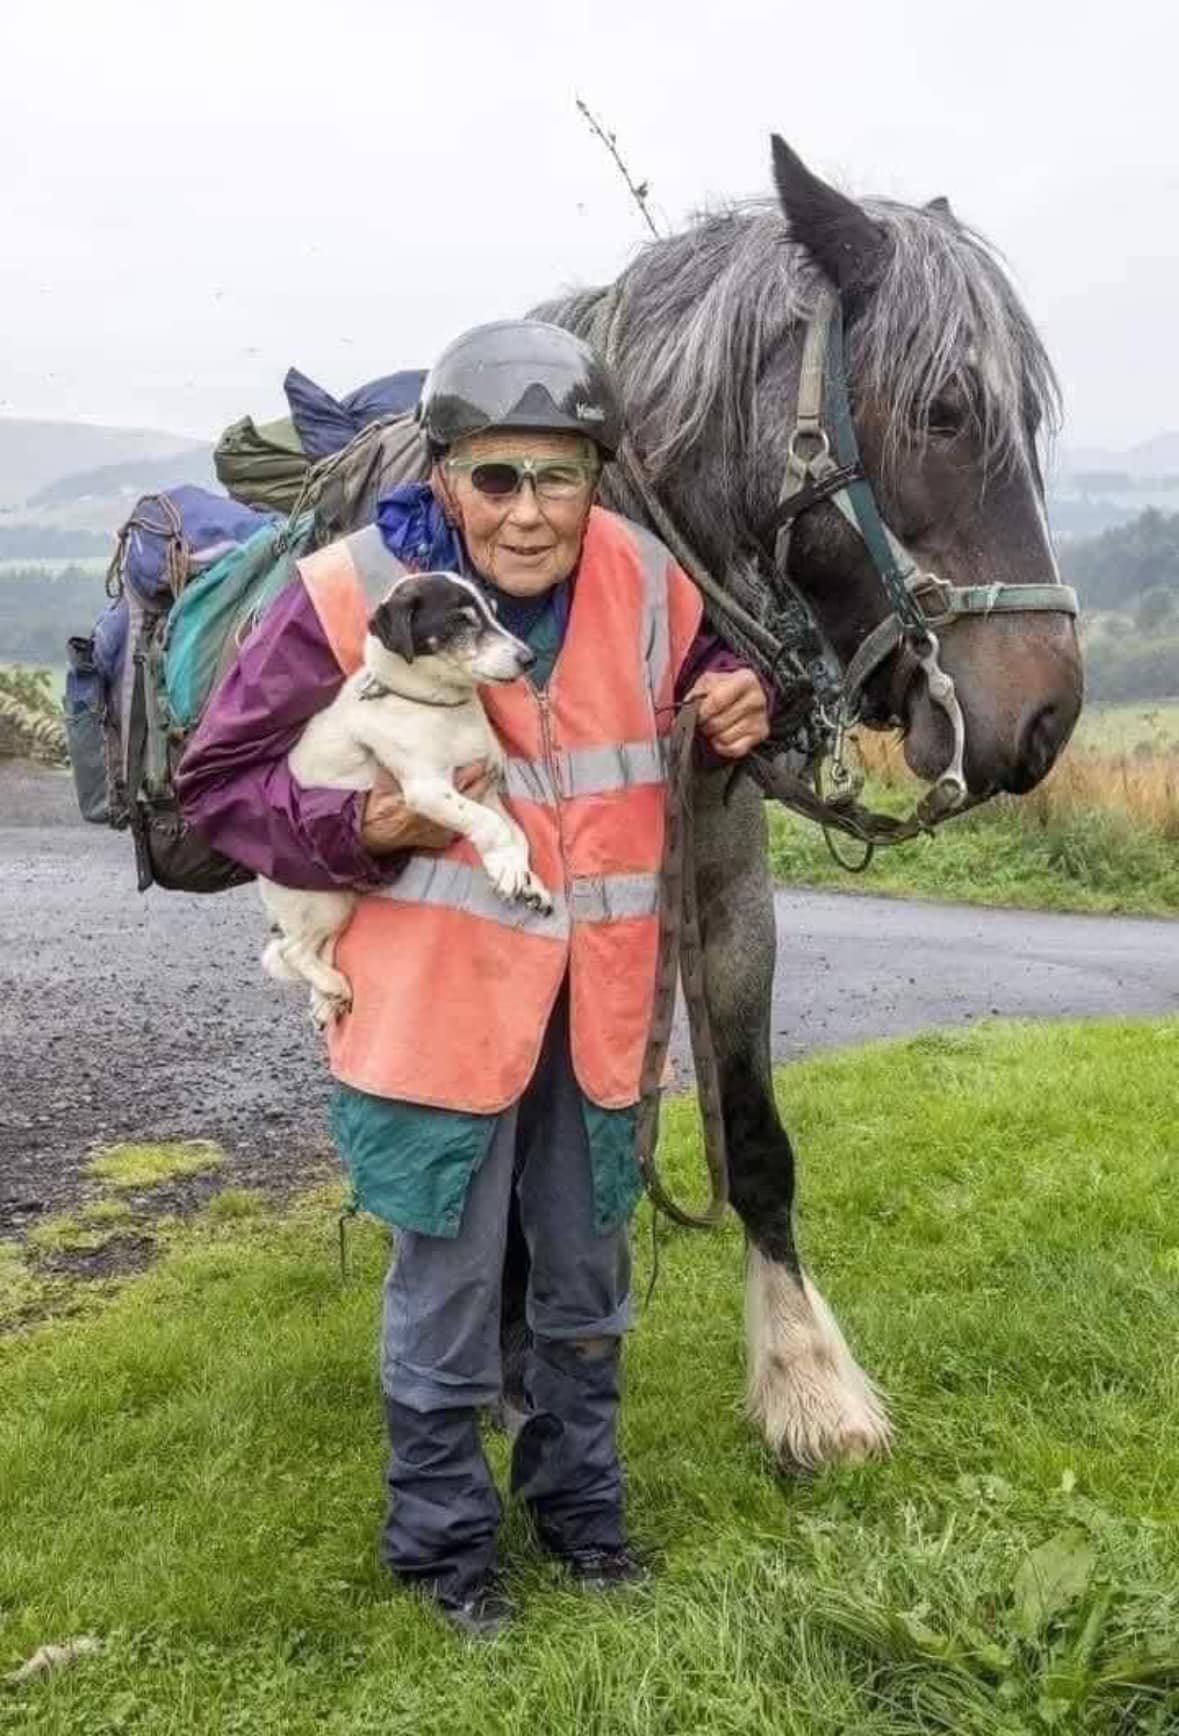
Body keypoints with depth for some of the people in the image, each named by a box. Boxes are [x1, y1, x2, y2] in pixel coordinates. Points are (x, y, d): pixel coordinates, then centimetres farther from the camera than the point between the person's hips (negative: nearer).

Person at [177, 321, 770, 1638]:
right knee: (447, 1288, 11)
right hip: (435, 996, -4)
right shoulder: (354, 595, -19)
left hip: (594, 1000, 4)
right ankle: (441, 1538, 36)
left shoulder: (645, 581, -7)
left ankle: (578, 1502, 45)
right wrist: (363, 829, -27)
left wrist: (741, 710, -9)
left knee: (586, 1278, 21)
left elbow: (699, 693, 15)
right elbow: (218, 784, -10)